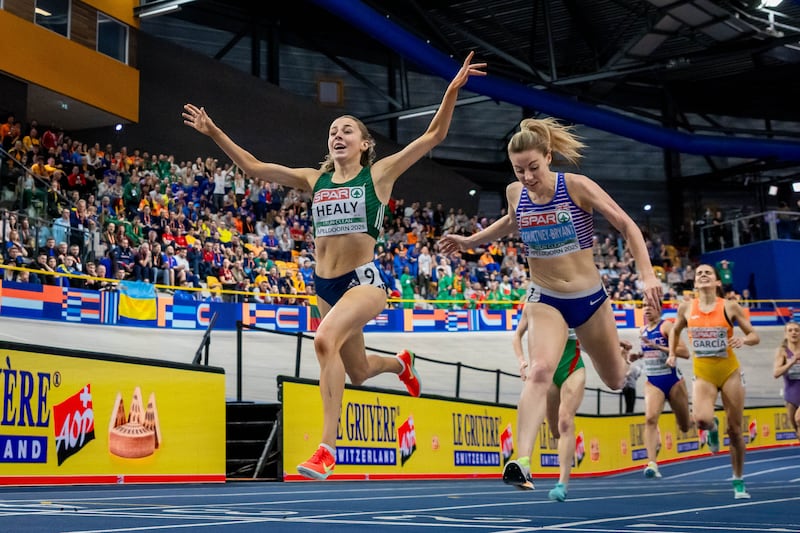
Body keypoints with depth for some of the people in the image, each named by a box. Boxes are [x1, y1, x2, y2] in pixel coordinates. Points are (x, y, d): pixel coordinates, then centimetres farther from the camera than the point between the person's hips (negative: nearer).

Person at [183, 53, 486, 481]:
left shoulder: (378, 173, -2)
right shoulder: (315, 180, 9)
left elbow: (433, 136, -7)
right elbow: (253, 168, 12)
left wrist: (453, 91, -18)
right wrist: (214, 133, 8)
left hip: (364, 281, -6)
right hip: (324, 284, 6)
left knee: (325, 340, -33)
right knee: (357, 373, 19)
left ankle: (326, 449, -28)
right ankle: (401, 363, 56)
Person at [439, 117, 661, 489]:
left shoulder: (576, 186, -16)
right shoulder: (515, 193, -5)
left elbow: (627, 225, -12)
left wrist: (647, 274, -20)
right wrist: (470, 241, 14)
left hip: (590, 298, 0)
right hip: (545, 300, 1)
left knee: (615, 381, 17)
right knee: (540, 372, -26)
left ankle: (624, 358, 56)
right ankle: (522, 461, -31)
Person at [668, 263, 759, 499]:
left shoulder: (730, 307, -4)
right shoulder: (686, 308, 0)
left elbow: (754, 336, 1)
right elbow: (675, 330, 20)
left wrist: (743, 340, -20)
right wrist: (672, 354, 9)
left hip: (729, 372, 0)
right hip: (703, 374, 0)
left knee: (735, 430, 3)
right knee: (701, 419, -26)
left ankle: (738, 481, 22)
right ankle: (713, 427, 14)